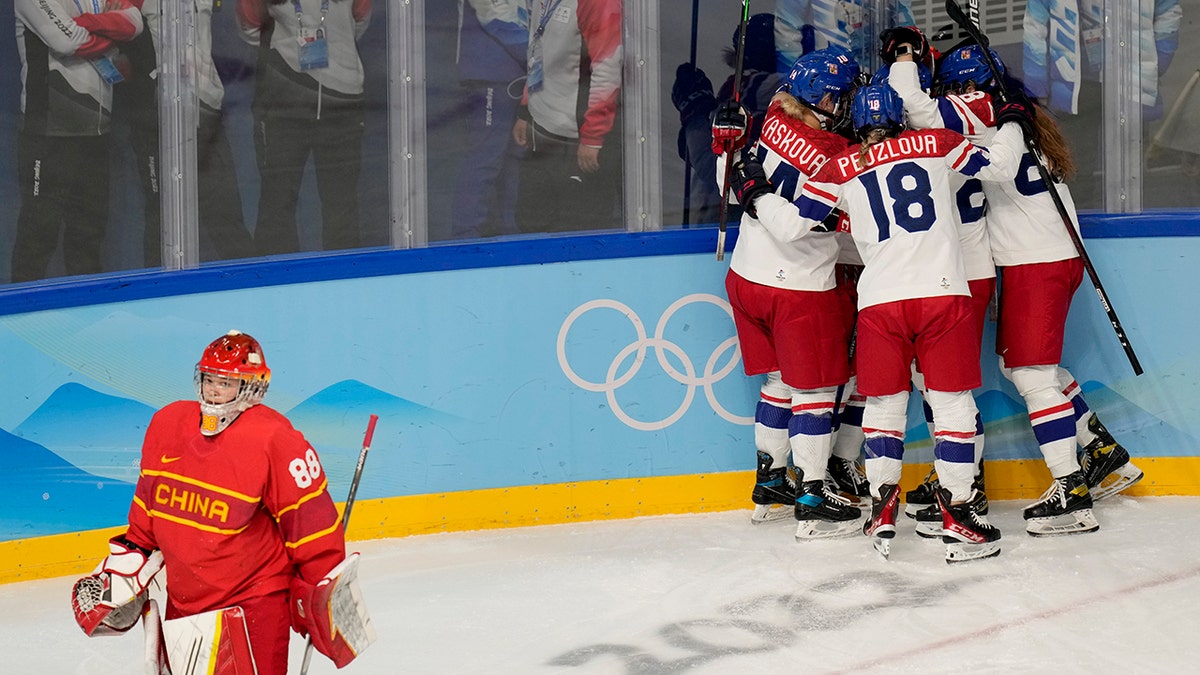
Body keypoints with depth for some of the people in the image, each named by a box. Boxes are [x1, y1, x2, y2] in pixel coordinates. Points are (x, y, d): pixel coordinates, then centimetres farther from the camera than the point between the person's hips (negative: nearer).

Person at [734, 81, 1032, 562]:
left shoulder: (840, 170, 9)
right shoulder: (936, 145, 10)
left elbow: (794, 221, 8)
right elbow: (999, 166, 16)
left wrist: (754, 195, 26)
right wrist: (1012, 123, 35)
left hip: (880, 300, 1)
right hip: (944, 292, -1)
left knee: (884, 404, 15)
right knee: (952, 402, 6)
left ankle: (882, 512, 13)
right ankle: (958, 516, 3)